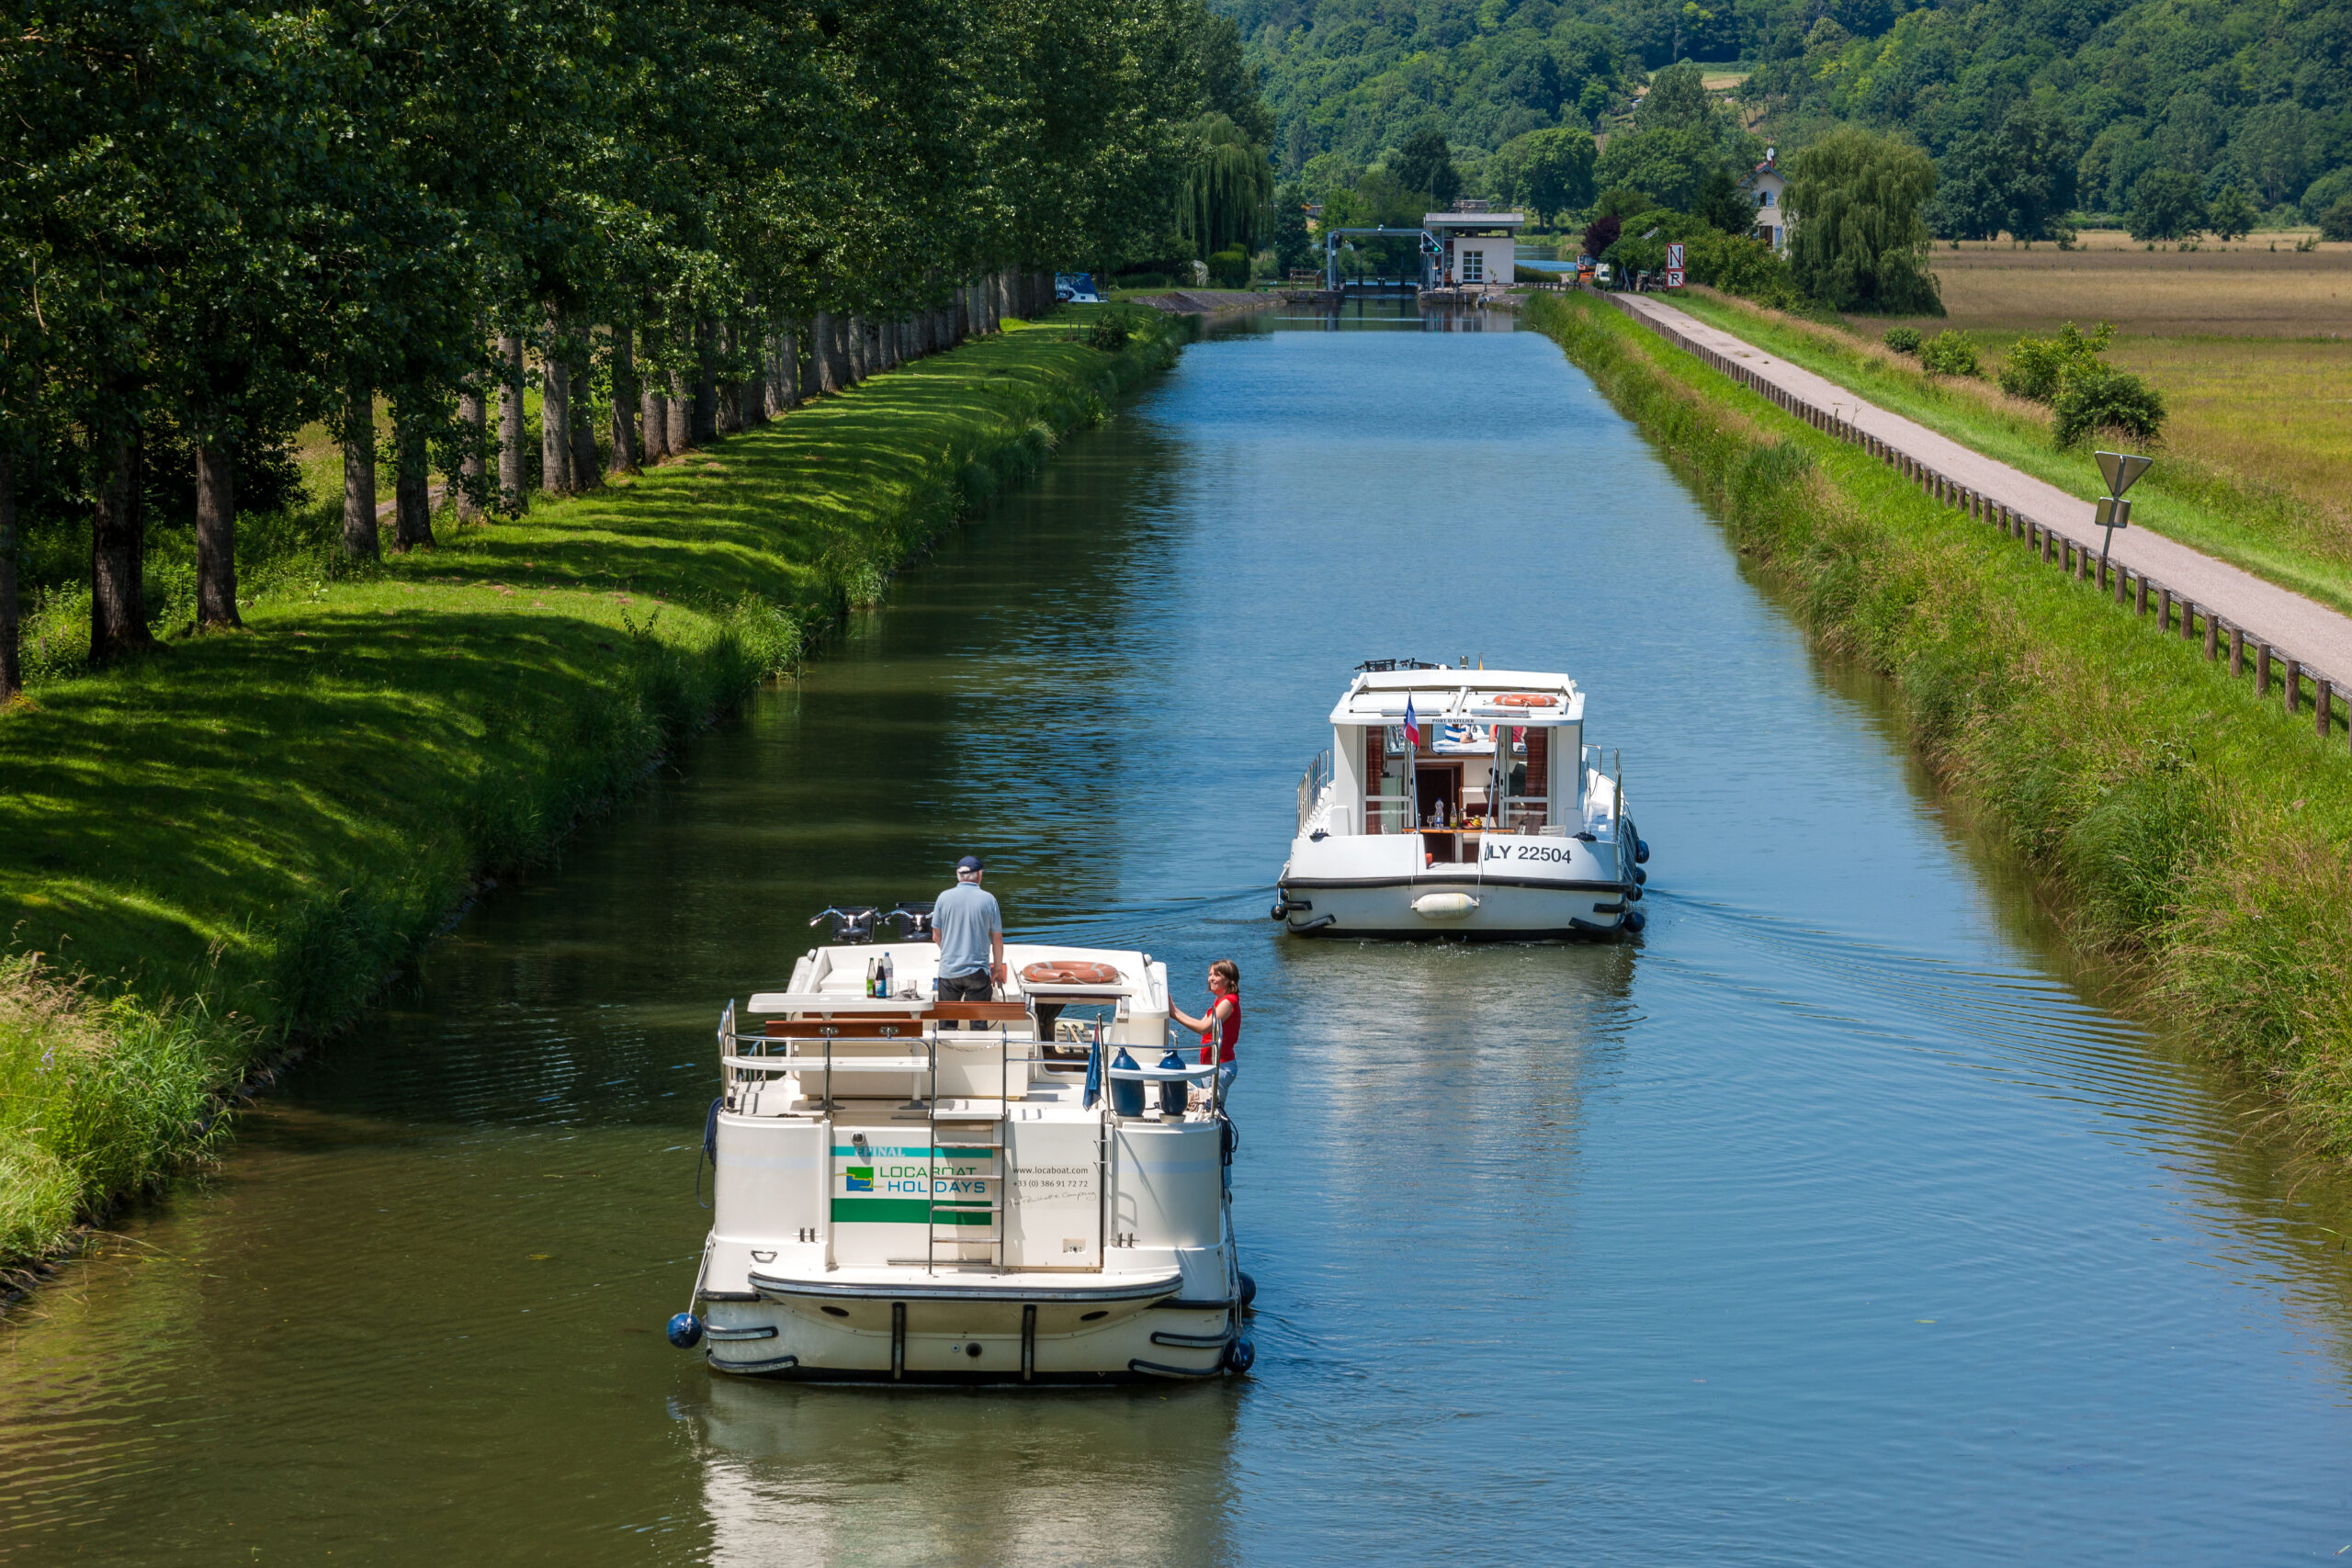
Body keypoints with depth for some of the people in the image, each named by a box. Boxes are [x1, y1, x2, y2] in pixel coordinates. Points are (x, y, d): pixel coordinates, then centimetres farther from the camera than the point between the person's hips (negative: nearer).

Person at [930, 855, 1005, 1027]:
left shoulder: (944, 897, -1)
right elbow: (997, 939, 0)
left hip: (948, 970, 2)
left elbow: (936, 937, 7)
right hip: (978, 972, -2)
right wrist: (998, 968, 14)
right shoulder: (988, 900, -5)